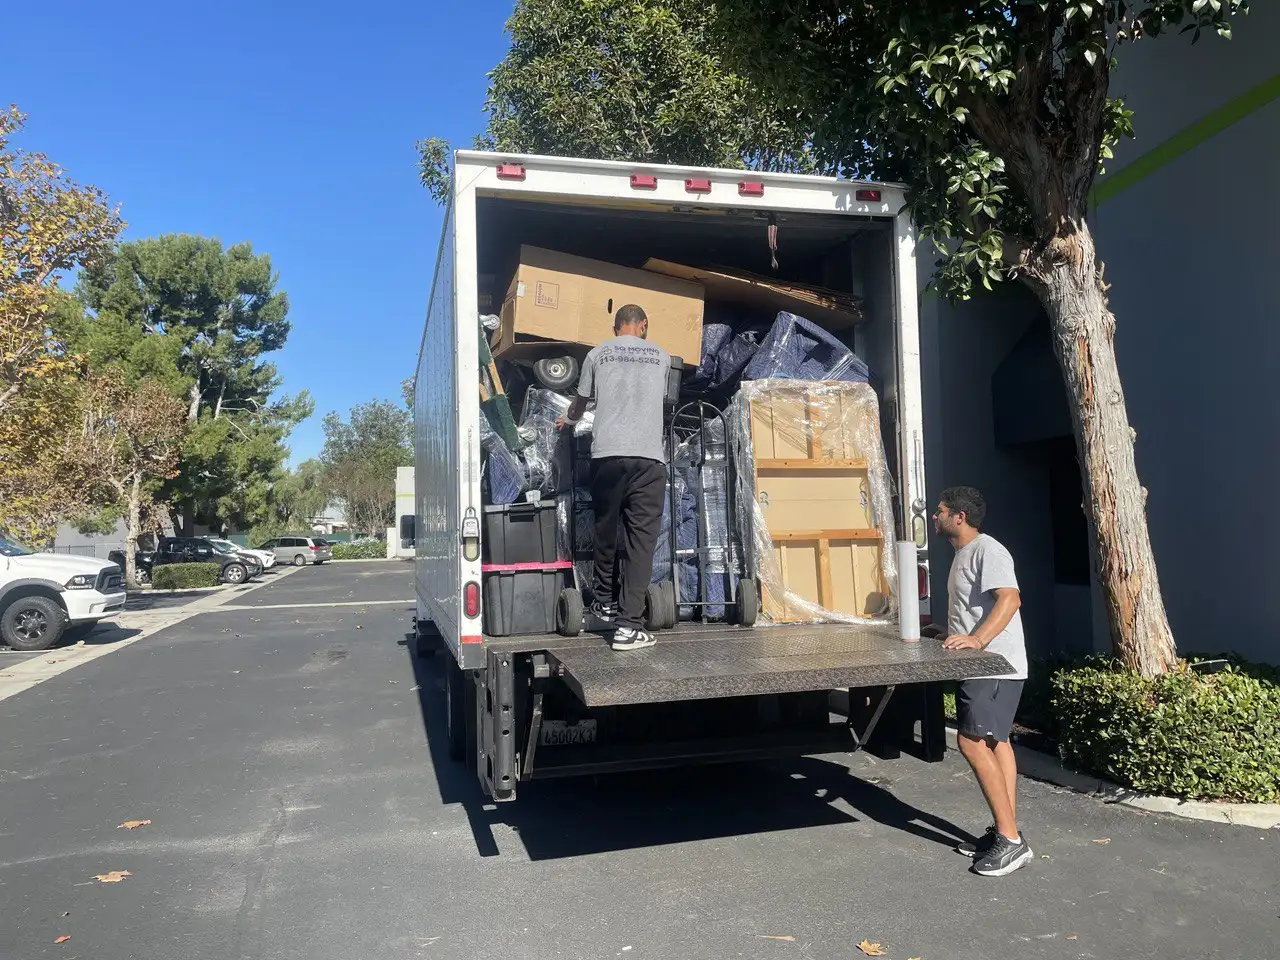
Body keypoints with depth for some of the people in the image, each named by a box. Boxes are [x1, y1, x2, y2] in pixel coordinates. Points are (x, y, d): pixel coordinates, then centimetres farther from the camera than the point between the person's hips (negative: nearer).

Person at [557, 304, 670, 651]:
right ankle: (629, 625, -7)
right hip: (649, 456, -1)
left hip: (608, 454, 1)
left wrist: (568, 419, 53)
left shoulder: (598, 354, 15)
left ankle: (606, 602, 30)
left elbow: (581, 401, 29)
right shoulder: (661, 356, 17)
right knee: (641, 537, -2)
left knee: (606, 531, 16)